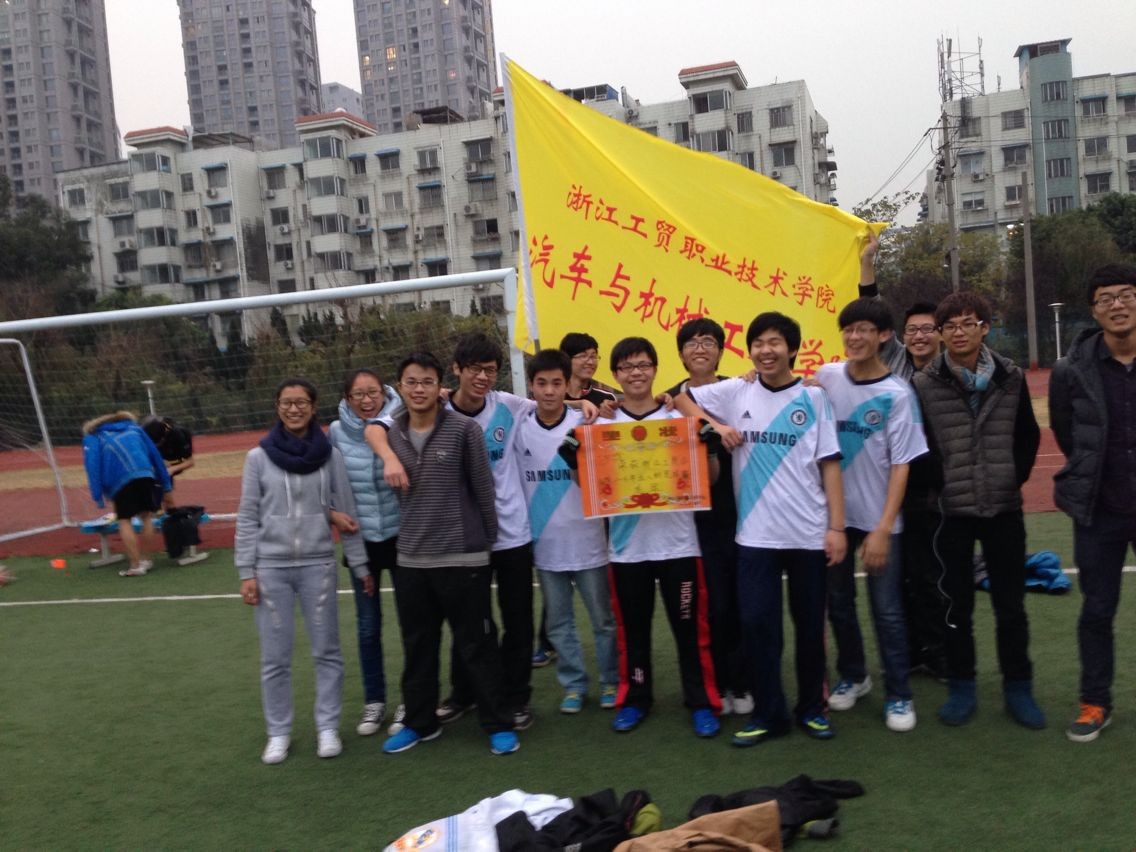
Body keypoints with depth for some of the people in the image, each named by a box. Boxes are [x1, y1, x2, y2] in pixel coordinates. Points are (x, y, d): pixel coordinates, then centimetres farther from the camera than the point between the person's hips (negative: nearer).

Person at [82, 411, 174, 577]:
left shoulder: (92, 438, 24)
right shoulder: (134, 428, 32)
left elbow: (93, 466, 7)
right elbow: (155, 455, 26)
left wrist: (98, 497, 1)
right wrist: (166, 487, 25)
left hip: (120, 481, -3)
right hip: (145, 475, 3)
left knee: (125, 521, 3)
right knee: (147, 516, 15)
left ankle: (136, 565, -2)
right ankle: (143, 558, 14)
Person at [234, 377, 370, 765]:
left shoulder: (330, 456, 1)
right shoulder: (259, 457, 0)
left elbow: (347, 514, 4)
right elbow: (247, 519, 1)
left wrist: (360, 565, 4)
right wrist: (246, 572, -3)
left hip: (318, 565, 0)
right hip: (271, 568, 0)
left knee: (326, 650, 7)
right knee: (274, 657, 6)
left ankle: (328, 728, 19)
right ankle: (278, 732, 21)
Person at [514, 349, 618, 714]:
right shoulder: (519, 428, -1)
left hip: (587, 541, -2)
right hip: (544, 545, 2)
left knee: (603, 619, 10)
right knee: (559, 623, 13)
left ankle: (611, 682, 27)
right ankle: (573, 685, 28)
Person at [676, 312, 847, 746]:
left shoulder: (813, 397, 0)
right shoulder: (735, 392, 3)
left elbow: (829, 464, -1)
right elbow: (681, 399, 14)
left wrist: (836, 526, -6)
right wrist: (717, 426, -2)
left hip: (808, 532, -1)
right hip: (755, 533, 1)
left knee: (810, 623, 11)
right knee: (757, 622, 2)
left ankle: (811, 707, 27)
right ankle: (768, 713, 15)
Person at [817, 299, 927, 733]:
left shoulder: (897, 394, -10)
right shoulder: (825, 377, -1)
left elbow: (901, 464, -11)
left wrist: (883, 527, -15)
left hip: (877, 518, -3)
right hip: (832, 513, 3)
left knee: (887, 609, 2)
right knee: (838, 603, 13)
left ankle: (898, 695, 16)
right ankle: (852, 676, 32)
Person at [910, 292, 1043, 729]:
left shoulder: (1011, 378, 3)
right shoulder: (924, 385, -4)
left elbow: (1029, 437, 11)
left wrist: (1012, 481, 5)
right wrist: (940, 489, -5)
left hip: (1004, 510, 2)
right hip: (952, 512, -1)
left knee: (1011, 605, 9)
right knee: (957, 604, 7)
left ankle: (1018, 688, 23)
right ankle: (961, 688, 20)